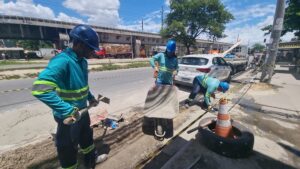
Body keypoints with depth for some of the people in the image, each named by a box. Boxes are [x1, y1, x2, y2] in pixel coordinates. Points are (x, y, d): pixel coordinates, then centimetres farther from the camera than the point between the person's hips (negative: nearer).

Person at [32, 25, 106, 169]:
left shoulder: (82, 61, 1)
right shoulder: (62, 61, -27)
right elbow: (40, 89, -36)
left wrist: (90, 97, 12)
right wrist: (68, 110, -38)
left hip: (82, 111, 9)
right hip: (68, 116, -9)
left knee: (87, 136, 28)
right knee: (68, 148, 16)